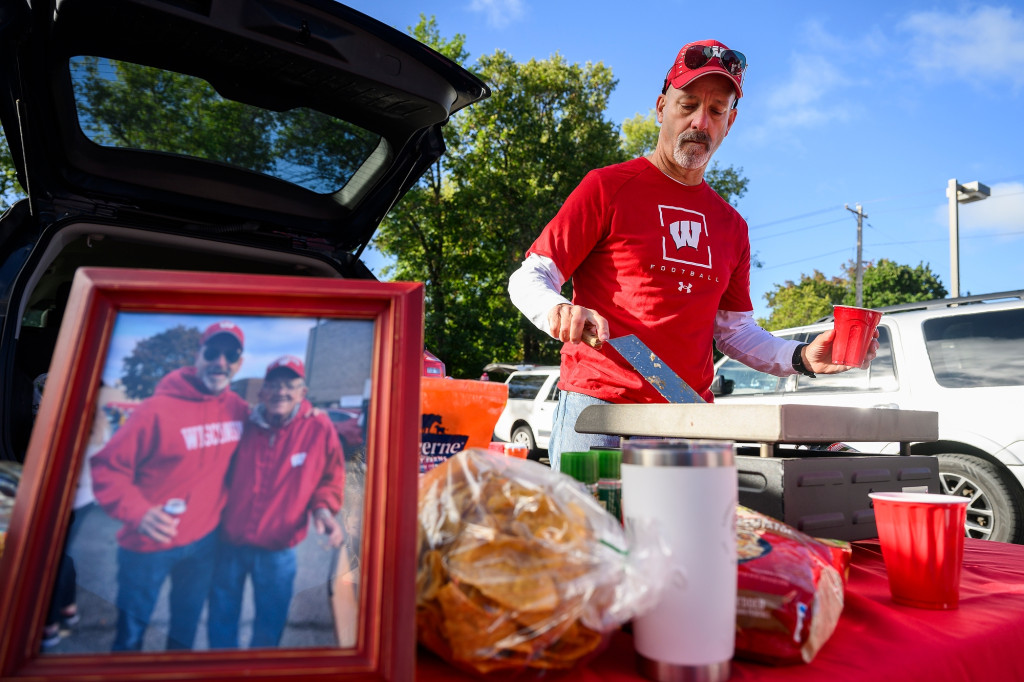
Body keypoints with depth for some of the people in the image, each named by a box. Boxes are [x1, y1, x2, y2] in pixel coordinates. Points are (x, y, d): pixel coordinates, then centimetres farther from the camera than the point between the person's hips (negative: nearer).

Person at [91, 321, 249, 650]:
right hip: (148, 543, -4)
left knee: (186, 628, 25)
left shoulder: (238, 408, -6)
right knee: (131, 632, 17)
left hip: (205, 540, 4)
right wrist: (138, 512, -31)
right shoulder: (158, 409, -21)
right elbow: (107, 467, -17)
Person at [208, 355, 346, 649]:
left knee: (269, 627, 19)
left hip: (278, 550, -2)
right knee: (221, 620, 22)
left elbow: (330, 477, -2)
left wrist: (323, 508, -18)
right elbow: (223, 475, 9)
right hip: (230, 543, 2)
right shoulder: (245, 426, -6)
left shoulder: (319, 428, -13)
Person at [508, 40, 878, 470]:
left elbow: (735, 331, 21)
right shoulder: (607, 187, 0)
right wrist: (559, 312, -24)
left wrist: (801, 358, 5)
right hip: (599, 408, -4)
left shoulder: (731, 226, 16)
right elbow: (527, 280, -2)